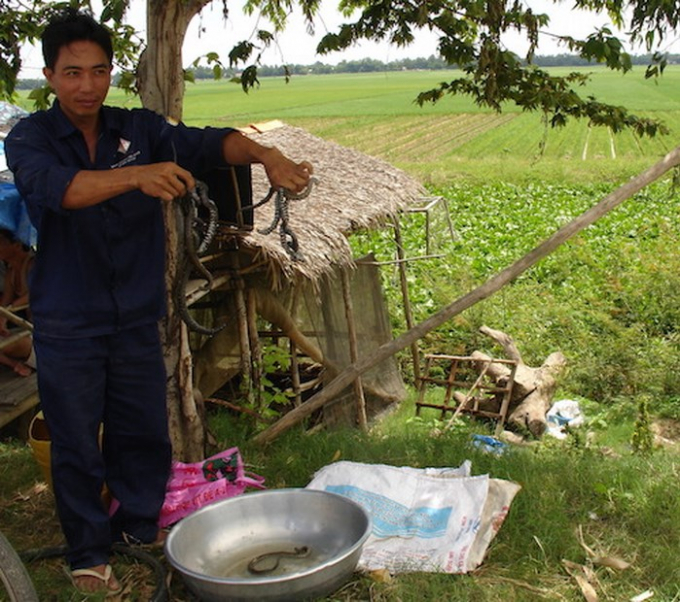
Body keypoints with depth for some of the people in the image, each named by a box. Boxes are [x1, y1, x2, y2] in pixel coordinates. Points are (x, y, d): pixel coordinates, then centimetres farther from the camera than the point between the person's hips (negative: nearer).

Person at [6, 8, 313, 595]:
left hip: (136, 318, 3)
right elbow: (54, 186, -30)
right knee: (77, 444, 7)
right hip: (67, 326, -3)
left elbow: (206, 142, -13)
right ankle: (88, 552, 27)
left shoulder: (139, 128, 1)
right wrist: (137, 175, -47)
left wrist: (265, 154, -33)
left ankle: (139, 524, 37)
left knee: (145, 432, 14)